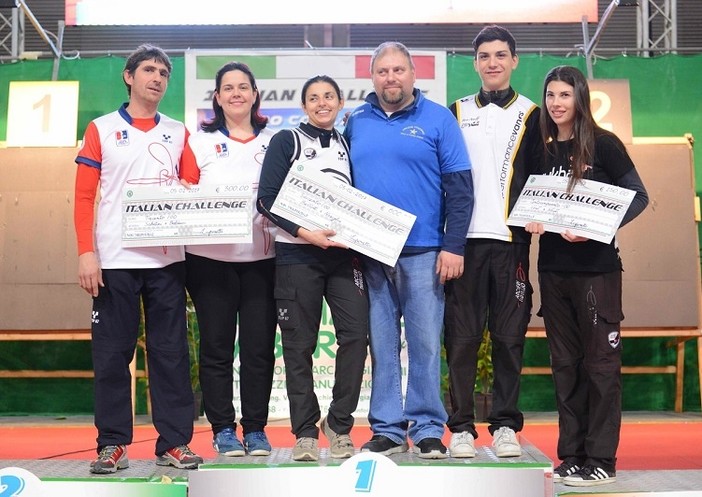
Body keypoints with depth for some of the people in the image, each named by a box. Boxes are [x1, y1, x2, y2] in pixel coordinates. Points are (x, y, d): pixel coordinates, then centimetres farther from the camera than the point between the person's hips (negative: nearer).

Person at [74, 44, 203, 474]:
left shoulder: (178, 132, 13)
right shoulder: (102, 130, 6)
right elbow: (84, 196, 0)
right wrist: (86, 252, -10)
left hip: (167, 259, 2)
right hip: (115, 260, -2)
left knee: (171, 351, 3)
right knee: (112, 353, 2)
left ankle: (174, 442, 10)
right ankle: (113, 444, 11)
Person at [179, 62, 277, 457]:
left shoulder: (274, 142, 11)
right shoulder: (200, 142, 7)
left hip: (262, 258, 1)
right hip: (210, 258, -1)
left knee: (259, 345, 3)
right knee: (217, 346, 3)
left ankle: (256, 428, 14)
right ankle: (223, 429, 13)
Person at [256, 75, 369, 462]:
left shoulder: (348, 146, 17)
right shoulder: (286, 141, 5)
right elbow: (266, 200, -4)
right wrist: (305, 232, -15)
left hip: (344, 253, 3)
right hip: (297, 254, -3)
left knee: (355, 334, -8)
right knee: (299, 344, 0)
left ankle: (339, 424, 6)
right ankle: (305, 432, 10)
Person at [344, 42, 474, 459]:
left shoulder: (438, 118, 2)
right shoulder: (356, 122, 11)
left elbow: (460, 188, -2)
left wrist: (453, 246, -9)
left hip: (423, 252, -3)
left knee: (425, 343, 1)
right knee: (381, 344, 8)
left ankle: (427, 429, 12)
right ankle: (387, 428, 17)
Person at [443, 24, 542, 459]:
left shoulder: (531, 115, 12)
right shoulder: (456, 113, 14)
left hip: (511, 240, 0)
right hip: (464, 239, 0)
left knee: (509, 335, 2)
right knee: (462, 336, 0)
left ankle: (506, 425, 11)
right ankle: (462, 426, 7)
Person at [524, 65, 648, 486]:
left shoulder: (603, 144, -3)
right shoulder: (544, 151, 11)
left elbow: (638, 198, -6)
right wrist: (534, 222, -4)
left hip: (597, 268, -5)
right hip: (553, 269, 6)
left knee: (600, 362, -2)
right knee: (565, 365, 9)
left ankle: (601, 460, 4)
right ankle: (572, 455, 17)